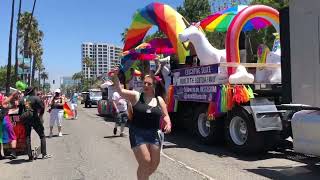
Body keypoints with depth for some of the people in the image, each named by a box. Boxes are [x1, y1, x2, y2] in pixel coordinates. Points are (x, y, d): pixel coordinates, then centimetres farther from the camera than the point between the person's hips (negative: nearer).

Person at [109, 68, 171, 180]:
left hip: (154, 134, 4)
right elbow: (120, 91, -15)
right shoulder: (136, 96, -2)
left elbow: (165, 116, 12)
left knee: (155, 163, 11)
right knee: (145, 162, -9)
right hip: (138, 134, -4)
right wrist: (115, 78, -31)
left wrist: (168, 124, -9)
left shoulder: (159, 100, 7)